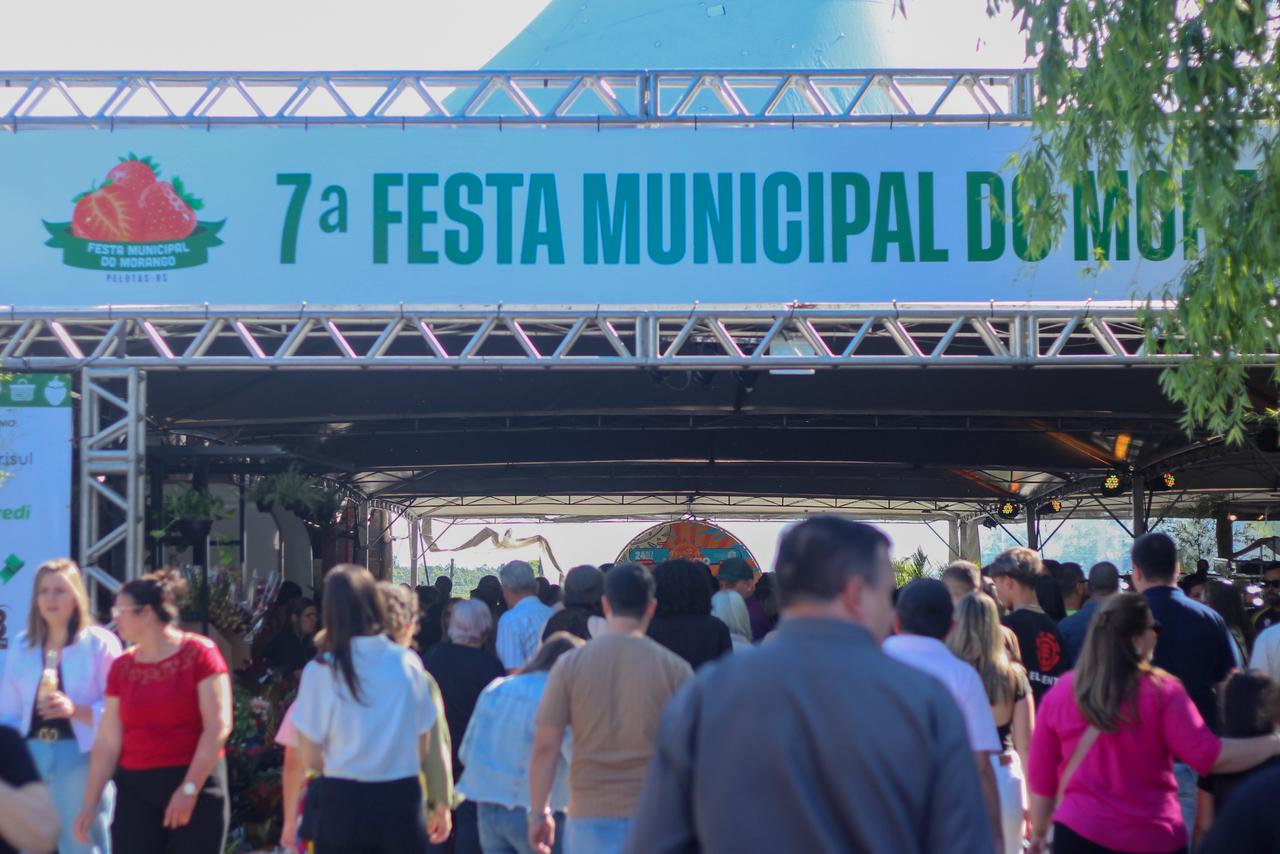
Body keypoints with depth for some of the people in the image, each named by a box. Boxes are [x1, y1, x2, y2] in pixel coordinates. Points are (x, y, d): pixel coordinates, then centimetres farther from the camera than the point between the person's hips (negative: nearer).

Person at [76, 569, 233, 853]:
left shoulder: (199, 654, -7)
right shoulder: (122, 668, 8)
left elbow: (218, 727, -13)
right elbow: (107, 741, 6)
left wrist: (189, 788, -16)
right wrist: (90, 802, 1)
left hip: (197, 786, -4)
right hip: (134, 789, 4)